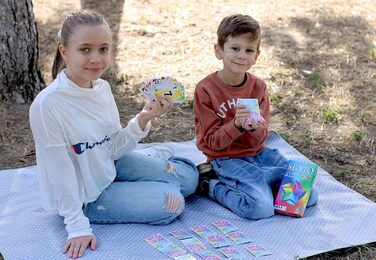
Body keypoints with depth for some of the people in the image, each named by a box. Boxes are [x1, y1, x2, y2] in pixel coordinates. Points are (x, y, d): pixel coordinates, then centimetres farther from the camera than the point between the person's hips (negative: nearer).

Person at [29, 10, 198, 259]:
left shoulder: (103, 87, -9)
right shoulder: (47, 104, -30)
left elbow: (113, 149, -3)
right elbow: (60, 172, -24)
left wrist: (143, 119, -17)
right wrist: (78, 227, -20)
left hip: (111, 167, 6)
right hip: (83, 195, -6)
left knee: (188, 177, 8)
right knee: (173, 203, -10)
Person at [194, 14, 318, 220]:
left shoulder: (258, 87, 0)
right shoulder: (205, 89, -13)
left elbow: (258, 140, -1)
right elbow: (213, 141, -11)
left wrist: (255, 128, -25)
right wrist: (237, 125, -30)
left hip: (258, 153, 5)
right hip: (227, 158, -5)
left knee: (309, 197, -6)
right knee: (261, 208, -27)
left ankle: (257, 183, 8)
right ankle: (212, 185, -5)